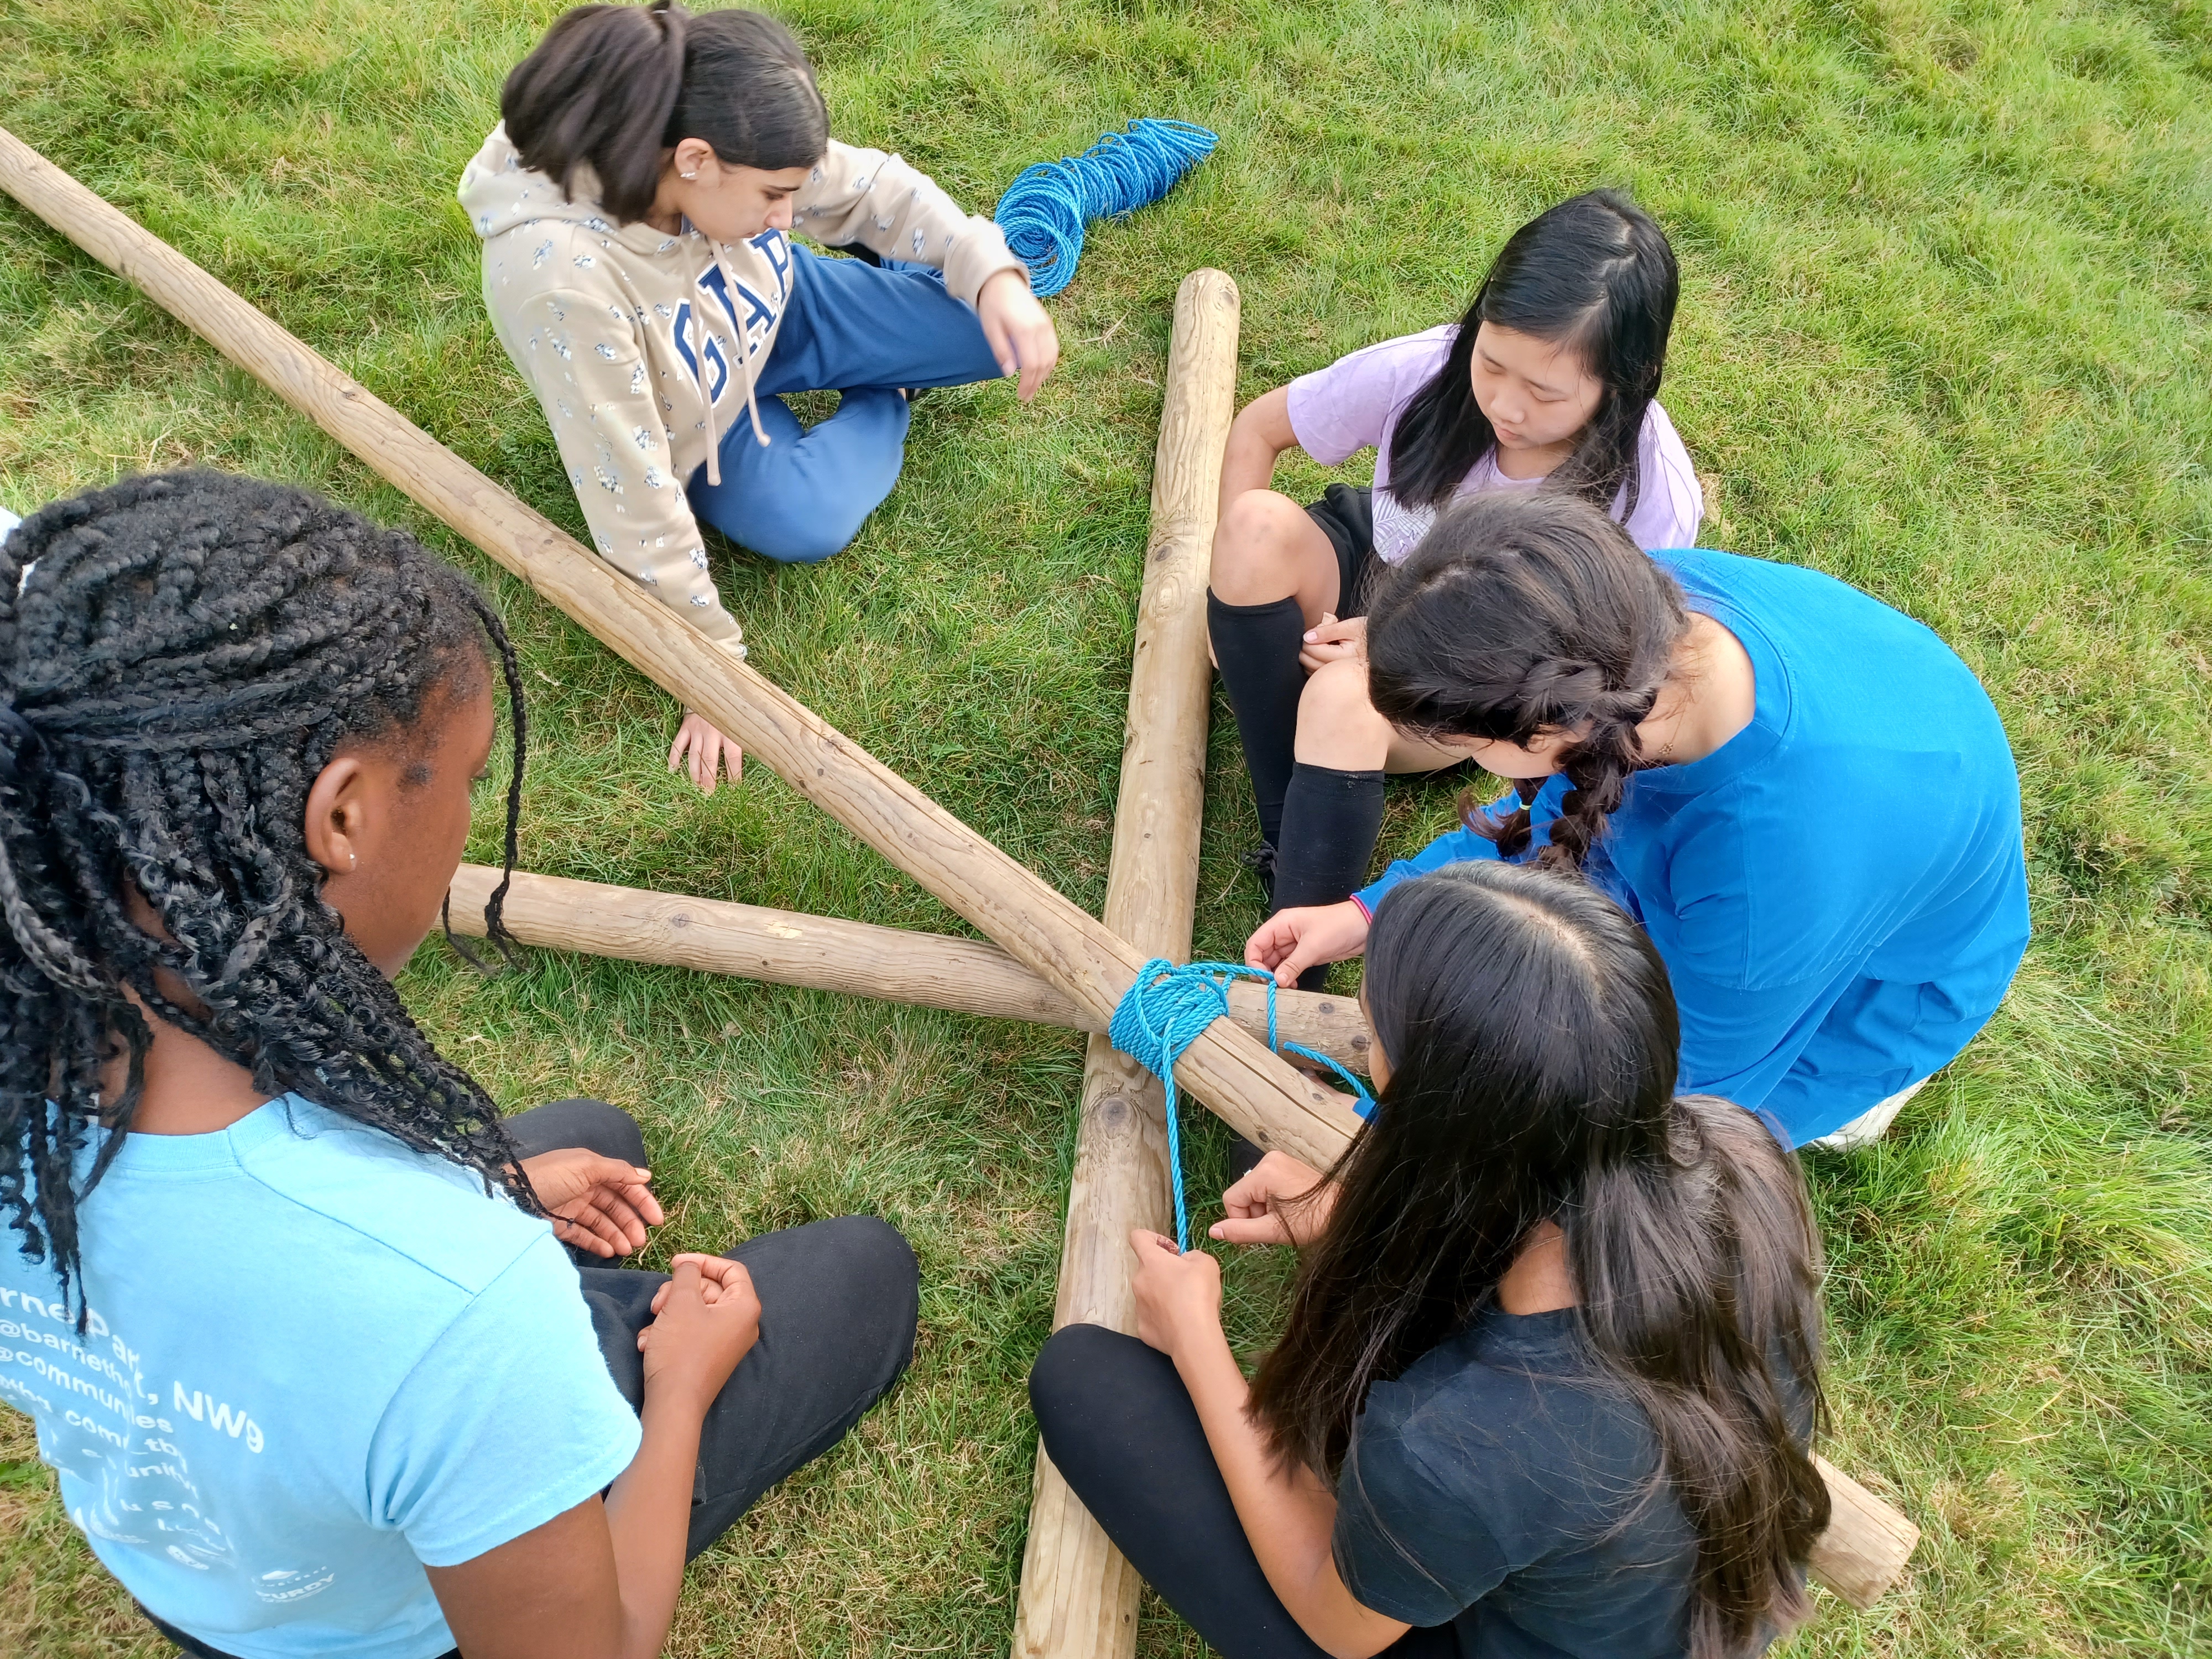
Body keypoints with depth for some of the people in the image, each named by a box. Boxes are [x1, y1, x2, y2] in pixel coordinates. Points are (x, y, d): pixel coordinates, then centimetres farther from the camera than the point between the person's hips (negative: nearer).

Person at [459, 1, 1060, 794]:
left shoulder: (718, 140, -29)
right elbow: (635, 500, -37)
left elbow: (870, 187, -12)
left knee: (999, 335, -11)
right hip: (701, 421, -3)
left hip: (781, 313, 3)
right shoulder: (562, 277, -44)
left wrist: (993, 275, -27)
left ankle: (890, 276, 25)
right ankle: (883, 403, 6)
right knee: (805, 523, -29)